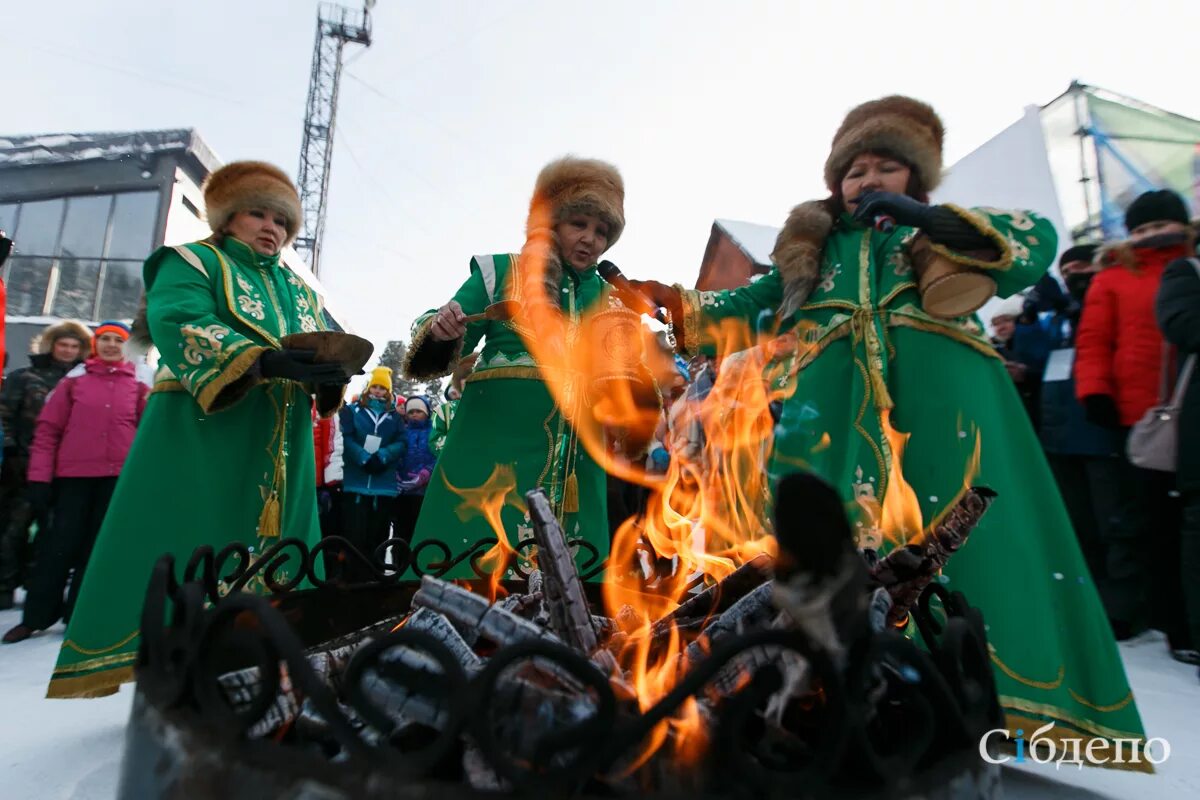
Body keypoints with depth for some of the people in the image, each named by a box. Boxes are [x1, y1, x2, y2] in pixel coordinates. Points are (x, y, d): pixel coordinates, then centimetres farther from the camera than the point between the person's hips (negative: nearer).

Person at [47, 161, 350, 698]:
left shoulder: (298, 291, 23)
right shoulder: (193, 263, 6)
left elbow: (333, 348, 13)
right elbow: (179, 327, -14)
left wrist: (330, 378, -11)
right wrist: (265, 361, -27)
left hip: (279, 451, 6)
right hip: (200, 435, -5)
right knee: (182, 559, -8)